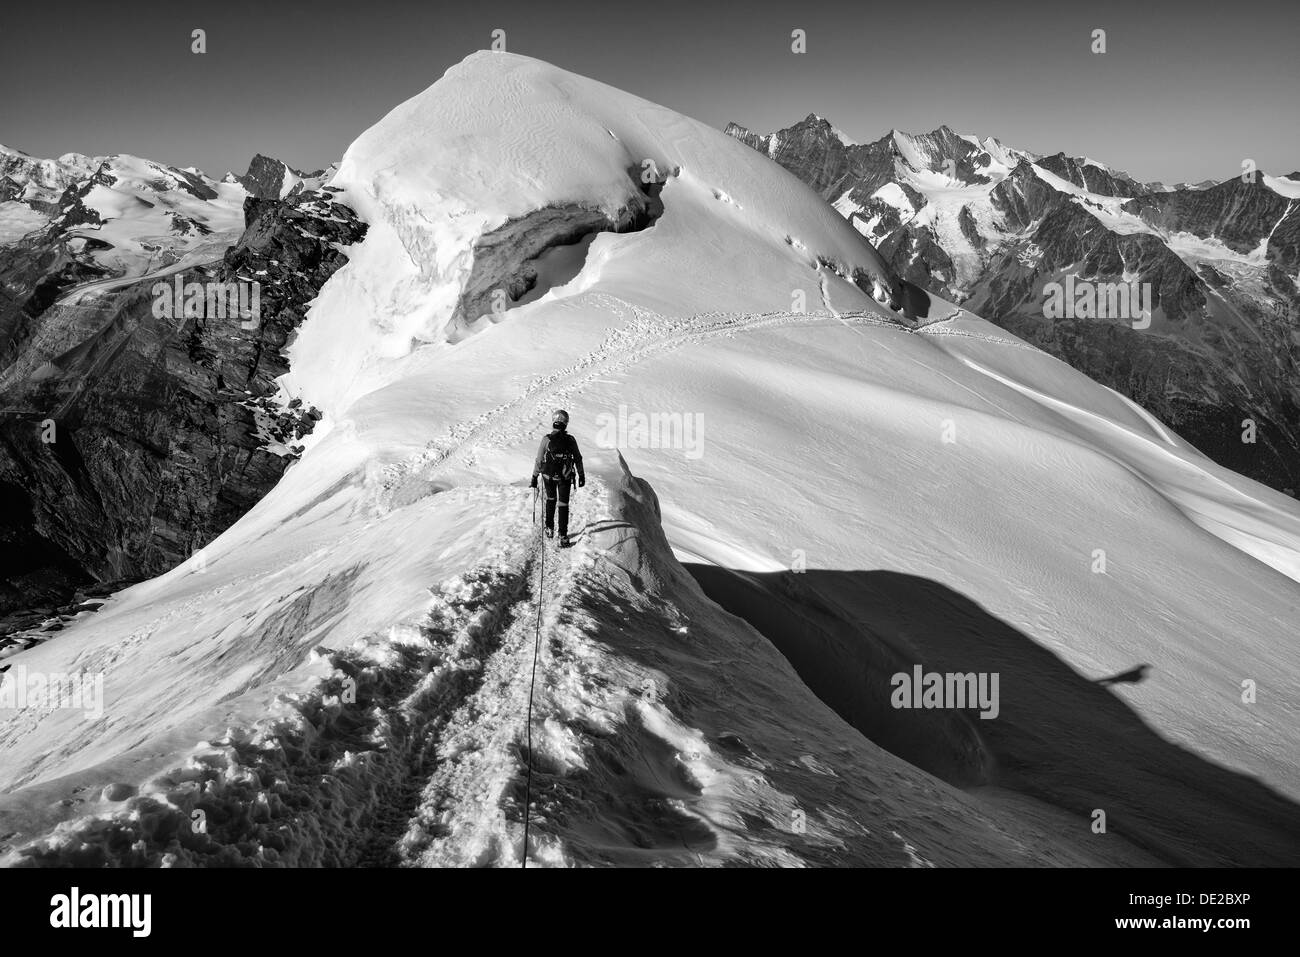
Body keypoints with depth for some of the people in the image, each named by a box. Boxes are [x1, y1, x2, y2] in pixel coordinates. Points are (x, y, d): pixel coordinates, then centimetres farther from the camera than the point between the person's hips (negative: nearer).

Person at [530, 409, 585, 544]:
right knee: (563, 505, 8)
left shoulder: (546, 440, -17)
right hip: (565, 477, 0)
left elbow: (539, 461, -11)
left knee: (551, 500, 24)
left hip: (548, 477, 0)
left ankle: (550, 529, 27)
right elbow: (578, 459, -1)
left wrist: (534, 478, -1)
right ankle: (563, 535, 5)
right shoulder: (571, 440, -12)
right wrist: (581, 476, 11)